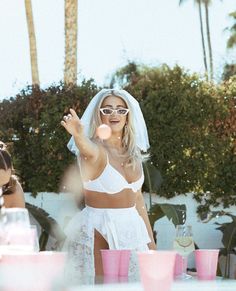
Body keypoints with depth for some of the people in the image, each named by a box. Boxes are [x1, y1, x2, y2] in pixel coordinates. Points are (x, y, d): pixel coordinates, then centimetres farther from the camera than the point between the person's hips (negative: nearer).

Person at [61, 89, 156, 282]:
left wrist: (150, 240, 16)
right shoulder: (96, 149, -11)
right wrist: (78, 135, -60)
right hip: (99, 232, -6)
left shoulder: (133, 152, 8)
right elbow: (87, 147, -37)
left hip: (131, 229, 6)